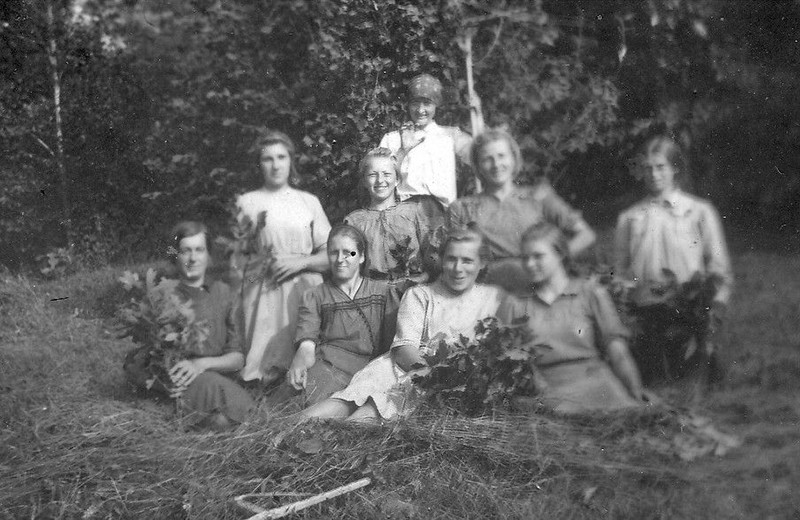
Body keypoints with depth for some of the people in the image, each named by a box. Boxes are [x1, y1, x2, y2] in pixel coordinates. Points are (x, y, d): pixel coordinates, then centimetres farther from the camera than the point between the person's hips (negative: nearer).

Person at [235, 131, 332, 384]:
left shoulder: (309, 201, 12)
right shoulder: (247, 202, 8)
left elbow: (330, 255, 7)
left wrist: (300, 261, -8)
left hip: (305, 292, 1)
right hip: (263, 295, -1)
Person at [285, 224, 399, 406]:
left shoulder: (383, 291, 18)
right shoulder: (314, 296, 17)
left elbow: (394, 343, 11)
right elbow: (307, 343, 0)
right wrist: (300, 361, -24)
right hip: (328, 365, 0)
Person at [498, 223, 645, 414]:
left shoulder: (591, 293, 12)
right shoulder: (513, 306, 15)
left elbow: (619, 354, 7)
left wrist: (639, 403, -1)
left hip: (595, 387, 1)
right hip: (546, 396, -1)